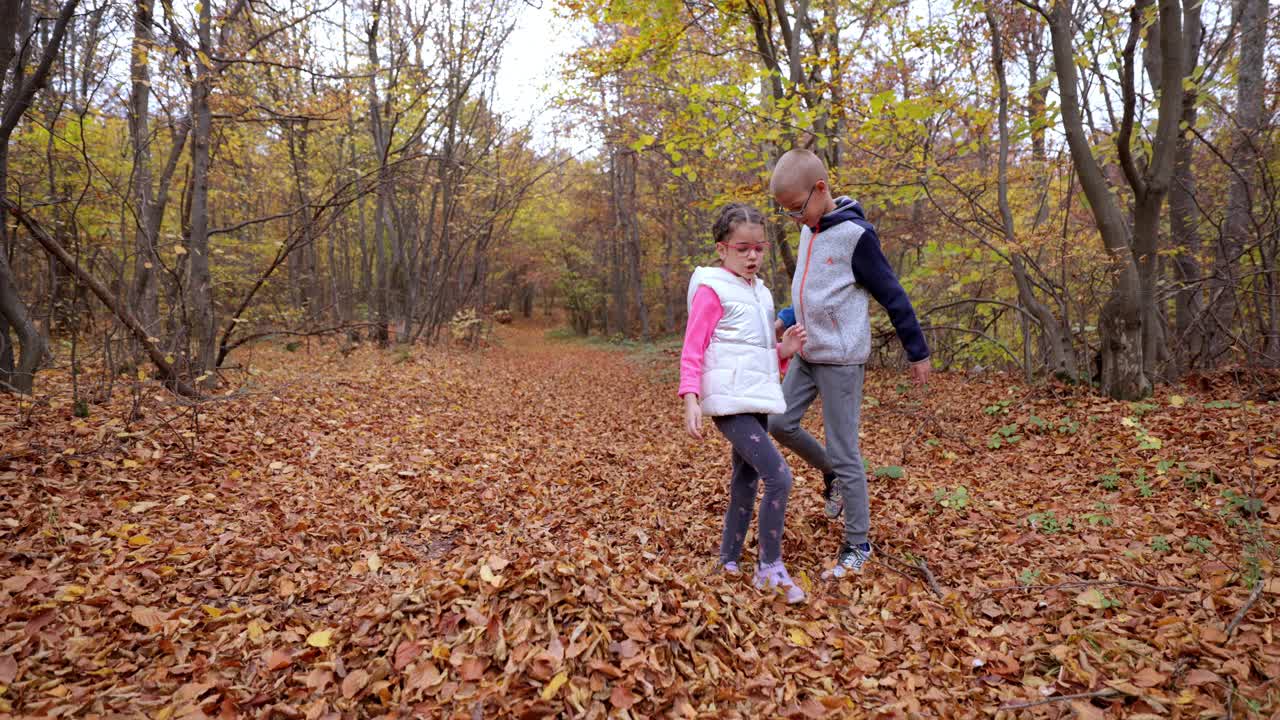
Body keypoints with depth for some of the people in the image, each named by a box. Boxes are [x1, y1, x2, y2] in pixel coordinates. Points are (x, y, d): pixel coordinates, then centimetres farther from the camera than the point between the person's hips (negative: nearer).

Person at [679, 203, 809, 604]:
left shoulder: (760, 294, 17)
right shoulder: (712, 290, -8)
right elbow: (692, 350, -12)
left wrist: (785, 350, 2)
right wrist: (690, 400, -22)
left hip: (757, 401, 9)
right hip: (730, 403, -9)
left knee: (746, 483, 14)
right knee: (778, 477, -15)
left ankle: (729, 560, 28)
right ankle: (770, 568, -1)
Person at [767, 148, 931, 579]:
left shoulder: (855, 235, -16)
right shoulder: (810, 231, 7)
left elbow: (893, 296, -11)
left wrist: (918, 353, -6)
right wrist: (785, 319, 9)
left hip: (841, 358, -8)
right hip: (807, 354, 8)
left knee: (844, 453, -1)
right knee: (779, 423, 9)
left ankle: (858, 545, 14)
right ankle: (831, 476, 32)